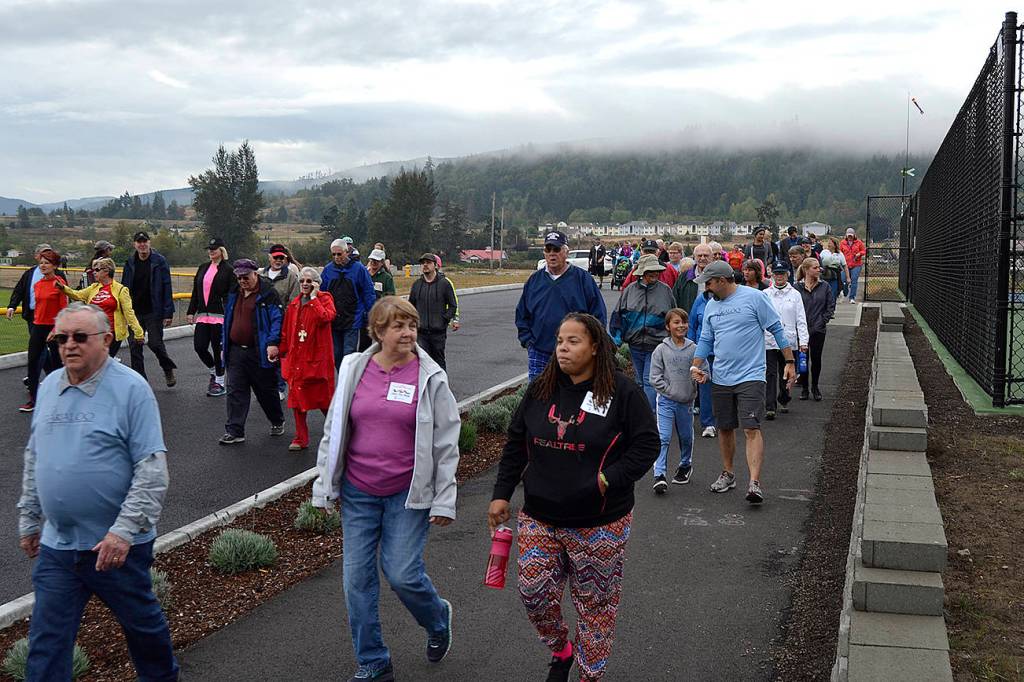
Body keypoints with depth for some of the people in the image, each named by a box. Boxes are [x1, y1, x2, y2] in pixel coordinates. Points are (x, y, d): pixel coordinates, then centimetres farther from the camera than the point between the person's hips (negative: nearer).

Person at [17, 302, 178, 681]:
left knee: (142, 622, 15)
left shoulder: (131, 388, -13)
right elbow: (34, 459, 18)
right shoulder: (49, 387, 6)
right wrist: (28, 520, 18)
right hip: (56, 545, 5)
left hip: (117, 544, -4)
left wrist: (124, 532, -22)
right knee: (46, 641, 7)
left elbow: (152, 469, -17)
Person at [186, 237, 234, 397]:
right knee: (199, 346, 2)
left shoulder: (228, 270, -5)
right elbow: (195, 292, 17)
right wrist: (191, 312, 11)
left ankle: (220, 383, 12)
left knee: (218, 349, 0)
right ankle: (213, 371, 28)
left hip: (219, 315, -6)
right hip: (202, 316, 6)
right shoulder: (203, 268, 14)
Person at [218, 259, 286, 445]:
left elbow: (277, 320, -14)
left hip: (260, 353, -5)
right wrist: (226, 347, 18)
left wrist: (273, 343, -25)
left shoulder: (267, 294, -8)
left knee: (267, 390, 8)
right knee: (235, 391, 0)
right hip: (236, 351, 6)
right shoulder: (234, 295, 13)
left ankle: (277, 422, 30)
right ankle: (235, 431, 2)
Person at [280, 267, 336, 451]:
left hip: (318, 357, -5)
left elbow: (325, 317, -24)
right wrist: (283, 352, 12)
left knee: (324, 398, 4)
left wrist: (313, 297, -16)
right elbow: (286, 331, 17)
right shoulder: (293, 304, 12)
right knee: (297, 398, 5)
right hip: (297, 358, 5)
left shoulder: (324, 298, -2)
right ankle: (301, 439, 14)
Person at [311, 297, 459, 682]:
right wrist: (325, 487, 8)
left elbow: (446, 443, -4)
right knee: (357, 578, 5)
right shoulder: (354, 369, 0)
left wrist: (444, 500, -6)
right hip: (358, 492, 3)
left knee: (402, 574, -4)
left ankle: (437, 621, 30)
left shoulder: (430, 377, -7)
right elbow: (333, 431, 7)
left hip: (408, 493, -3)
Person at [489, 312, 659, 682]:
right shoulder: (540, 389, 3)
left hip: (599, 524, -3)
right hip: (539, 518, 4)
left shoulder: (621, 391, -9)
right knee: (533, 591, 3)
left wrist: (609, 478, -17)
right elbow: (515, 445, 11)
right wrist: (502, 494, 6)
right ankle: (561, 651, 31)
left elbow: (647, 444, -7)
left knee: (595, 602, 8)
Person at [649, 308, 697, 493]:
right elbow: (655, 377, -5)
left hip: (687, 401, 2)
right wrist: (670, 391, -12)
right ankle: (659, 475, -11)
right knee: (663, 438, -10)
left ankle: (685, 466, 38)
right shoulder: (661, 349, -5)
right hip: (666, 400, -2)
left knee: (686, 437, 16)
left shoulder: (694, 349, -1)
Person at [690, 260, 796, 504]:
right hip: (720, 378, 6)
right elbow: (705, 340, 16)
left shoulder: (754, 297, -7)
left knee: (751, 429, -13)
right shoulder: (711, 306, 10)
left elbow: (777, 329, -3)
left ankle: (754, 483, -17)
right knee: (725, 428, 14)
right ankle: (727, 474, 31)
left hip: (751, 376, -6)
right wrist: (696, 367, 1)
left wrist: (790, 362, -4)